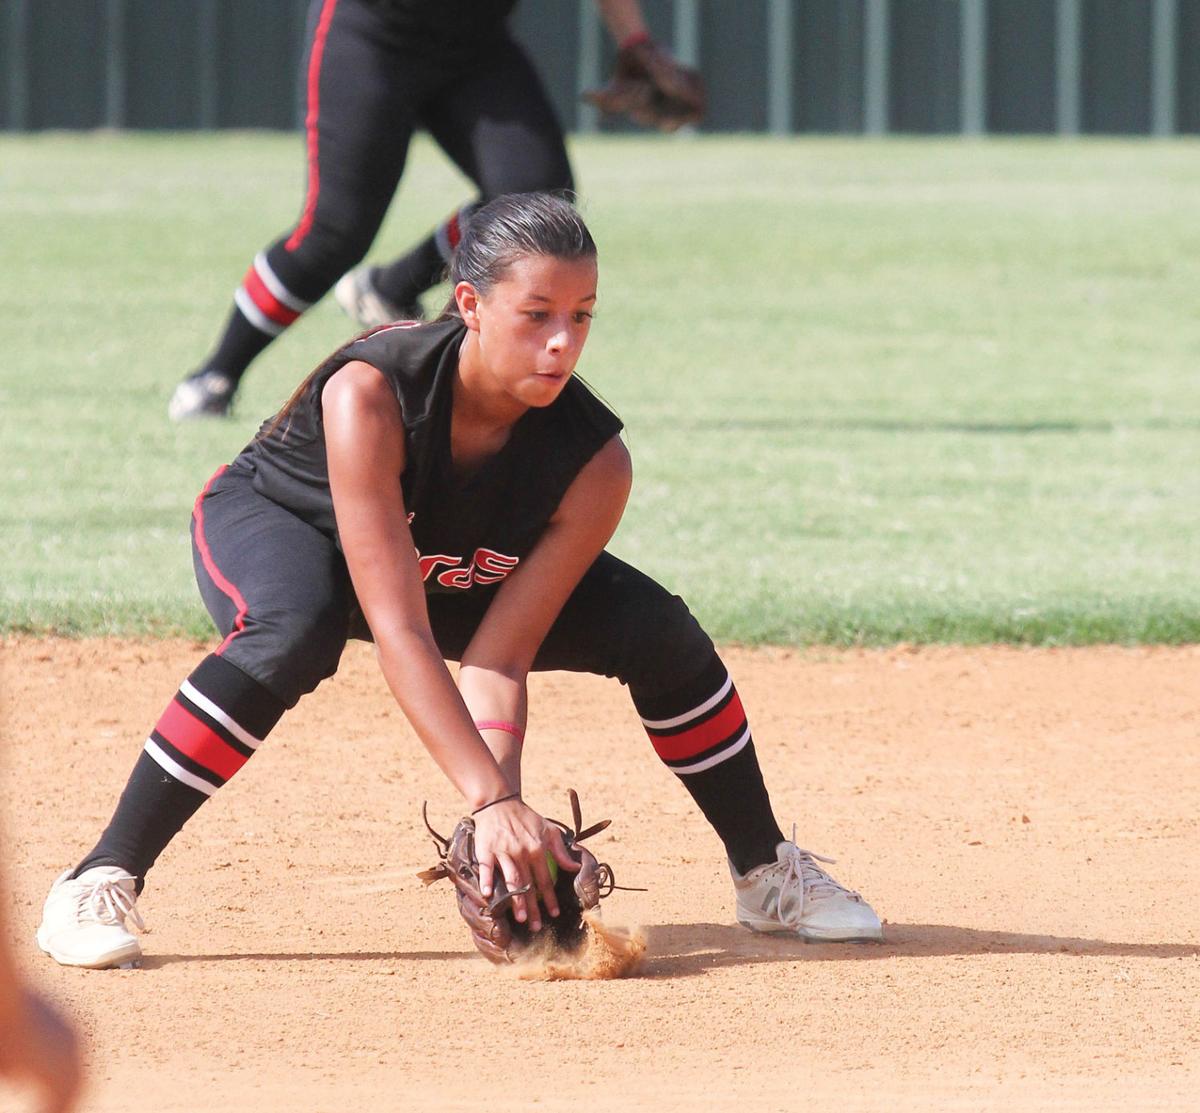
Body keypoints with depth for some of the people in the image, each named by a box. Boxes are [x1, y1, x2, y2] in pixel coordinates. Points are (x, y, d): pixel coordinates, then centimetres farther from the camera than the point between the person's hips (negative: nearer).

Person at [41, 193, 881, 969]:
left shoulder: (594, 464, -27)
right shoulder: (369, 394, -40)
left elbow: (497, 662, -26)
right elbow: (399, 633, -44)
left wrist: (500, 790, -44)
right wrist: (493, 802, -51)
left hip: (464, 576, 4)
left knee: (658, 632, -12)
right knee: (291, 639, -39)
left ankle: (765, 872, 12)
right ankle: (102, 884, -31)